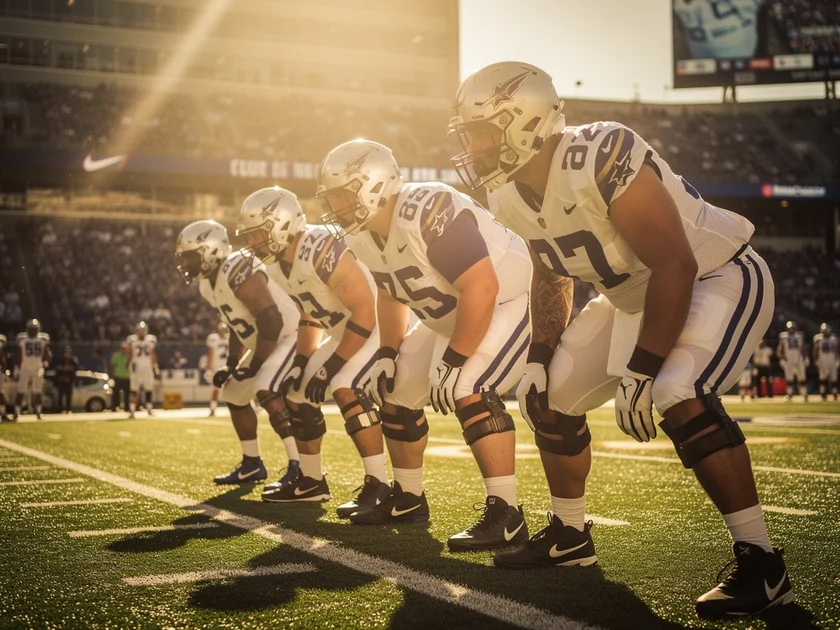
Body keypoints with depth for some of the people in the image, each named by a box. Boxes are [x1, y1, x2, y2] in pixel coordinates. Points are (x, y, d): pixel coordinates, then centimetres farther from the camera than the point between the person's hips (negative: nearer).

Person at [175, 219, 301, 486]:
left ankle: (300, 466, -25)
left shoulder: (237, 272, -26)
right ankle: (252, 464, 28)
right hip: (265, 341, 11)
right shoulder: (209, 284, 6)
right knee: (234, 394, 15)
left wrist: (256, 364, -22)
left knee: (266, 389, -28)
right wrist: (232, 364, 12)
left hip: (290, 334, -11)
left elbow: (272, 321, -29)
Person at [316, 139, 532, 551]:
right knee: (395, 392, 9)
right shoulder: (363, 237, -3)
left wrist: (452, 363, -31)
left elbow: (482, 289, -35)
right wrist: (387, 355, 6)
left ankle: (506, 516, -21)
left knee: (468, 392, -29)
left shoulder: (429, 216, -33)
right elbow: (391, 294, 14)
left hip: (508, 301, -9)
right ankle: (408, 499, 26)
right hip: (450, 316, 10)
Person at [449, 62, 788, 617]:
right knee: (552, 396, 7)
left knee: (677, 397, -32)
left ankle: (762, 564, -19)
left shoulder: (601, 160, -33)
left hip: (716, 277, -9)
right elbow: (551, 277, 12)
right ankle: (569, 536, 27)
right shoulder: (511, 196, -5)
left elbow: (676, 265, -32)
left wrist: (640, 371, -30)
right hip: (635, 295, 9)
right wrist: (538, 360, 6)